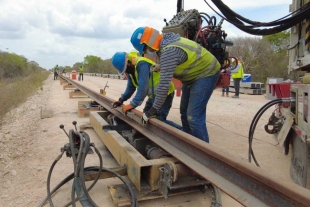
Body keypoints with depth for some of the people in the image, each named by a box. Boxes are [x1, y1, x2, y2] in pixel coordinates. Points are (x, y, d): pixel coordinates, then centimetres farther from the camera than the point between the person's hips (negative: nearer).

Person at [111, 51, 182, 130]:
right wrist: (121, 100, 4)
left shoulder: (142, 64, -25)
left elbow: (143, 86, -31)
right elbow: (130, 87, 13)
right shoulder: (130, 69, 5)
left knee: (159, 119, -17)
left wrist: (133, 104, -30)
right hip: (154, 94, 10)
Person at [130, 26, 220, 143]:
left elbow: (164, 84, -34)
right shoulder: (165, 43, -1)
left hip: (206, 74, -10)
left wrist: (153, 110, -29)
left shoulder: (169, 51, -31)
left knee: (194, 116, -16)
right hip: (193, 74, 10)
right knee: (185, 112, 14)